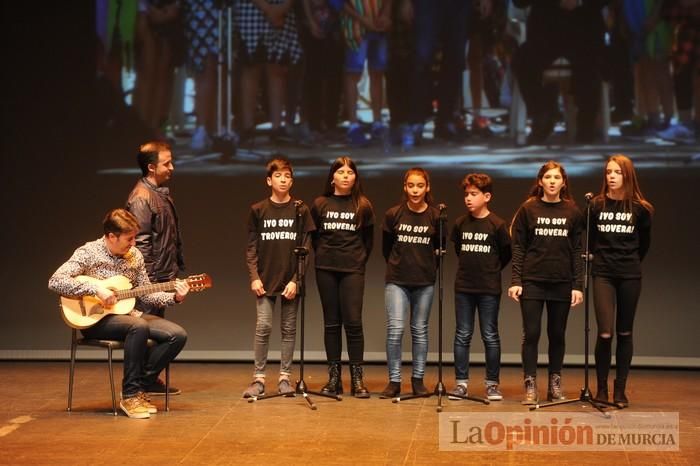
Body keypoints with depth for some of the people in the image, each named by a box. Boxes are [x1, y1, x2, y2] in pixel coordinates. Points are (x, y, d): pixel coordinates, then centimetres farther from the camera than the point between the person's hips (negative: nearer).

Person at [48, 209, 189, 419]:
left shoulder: (134, 255, 7)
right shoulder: (88, 253, -11)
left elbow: (146, 293, 13)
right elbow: (55, 281, -23)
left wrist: (174, 297, -5)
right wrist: (96, 288, -30)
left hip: (127, 315, 6)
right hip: (95, 319, -6)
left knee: (177, 334, -14)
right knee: (139, 327, -37)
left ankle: (141, 386, -6)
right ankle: (130, 395, -24)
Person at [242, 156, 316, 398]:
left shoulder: (300, 210, 2)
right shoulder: (258, 210, 3)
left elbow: (305, 248, 0)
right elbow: (251, 247, 3)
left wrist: (296, 279, -8)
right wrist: (254, 277, -6)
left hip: (291, 280, 0)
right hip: (265, 280, 0)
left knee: (289, 329, 5)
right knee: (263, 327, -5)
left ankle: (284, 377, 12)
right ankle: (259, 378, 1)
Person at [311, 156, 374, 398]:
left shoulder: (363, 205, 3)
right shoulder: (320, 204, 5)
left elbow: (368, 239, 9)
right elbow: (314, 236, 13)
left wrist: (360, 259, 4)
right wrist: (324, 254, 7)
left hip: (353, 269, -2)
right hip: (326, 269, 2)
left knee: (353, 322, -7)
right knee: (331, 323, 5)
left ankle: (357, 378, -2)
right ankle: (333, 377, 10)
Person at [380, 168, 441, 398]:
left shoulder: (435, 217, -4)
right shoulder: (393, 214, -3)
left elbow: (439, 248, 9)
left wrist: (429, 268, 9)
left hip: (425, 282, 1)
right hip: (396, 281, -1)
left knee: (420, 331, 8)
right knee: (395, 329, -9)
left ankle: (418, 379, 17)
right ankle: (394, 380, -1)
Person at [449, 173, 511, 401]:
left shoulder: (497, 224, -7)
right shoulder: (460, 224, 3)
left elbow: (507, 253, 3)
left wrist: (492, 270, 8)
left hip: (489, 288, -3)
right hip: (463, 287, 3)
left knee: (490, 336, 3)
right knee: (462, 336, 5)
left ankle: (492, 383, 11)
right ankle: (461, 383, 10)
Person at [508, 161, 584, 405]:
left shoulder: (572, 212, 5)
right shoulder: (528, 210, 1)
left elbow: (577, 251, 5)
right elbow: (518, 248, 0)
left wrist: (578, 285, -1)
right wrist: (515, 281, -7)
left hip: (562, 283, 2)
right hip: (532, 282, -1)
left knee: (557, 335, 8)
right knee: (531, 334, -3)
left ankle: (555, 385, 17)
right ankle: (530, 386, 3)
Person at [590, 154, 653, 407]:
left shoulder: (640, 209, -1)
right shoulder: (596, 205, -1)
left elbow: (644, 243, 13)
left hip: (630, 276, 1)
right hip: (603, 274, -1)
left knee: (624, 333, 7)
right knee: (605, 333, -10)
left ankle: (620, 389, 14)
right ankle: (601, 388, 3)